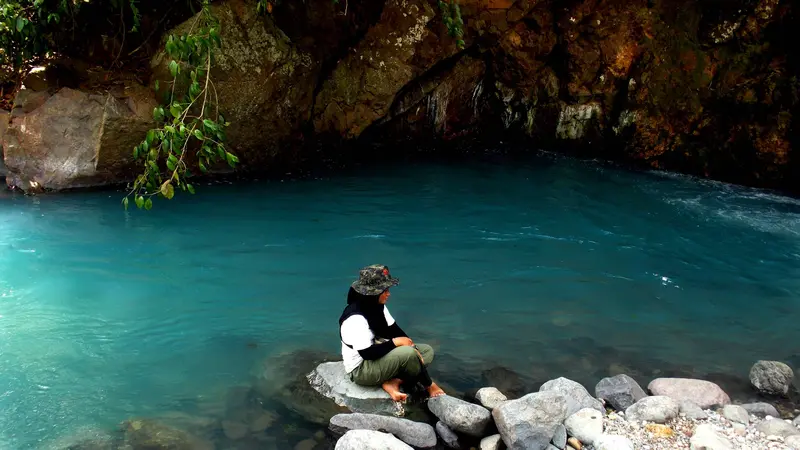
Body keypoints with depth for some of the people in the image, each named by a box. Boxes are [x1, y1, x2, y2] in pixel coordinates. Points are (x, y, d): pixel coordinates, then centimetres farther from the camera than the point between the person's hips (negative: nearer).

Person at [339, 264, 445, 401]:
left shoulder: (377, 306, 1)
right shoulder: (355, 318, -28)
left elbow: (395, 330, 6)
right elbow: (367, 353, -30)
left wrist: (412, 347, -10)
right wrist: (395, 342, -22)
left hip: (381, 356, 10)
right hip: (361, 369, -10)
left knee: (427, 351, 4)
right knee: (407, 354, -32)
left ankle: (393, 382, -14)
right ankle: (428, 385, -2)